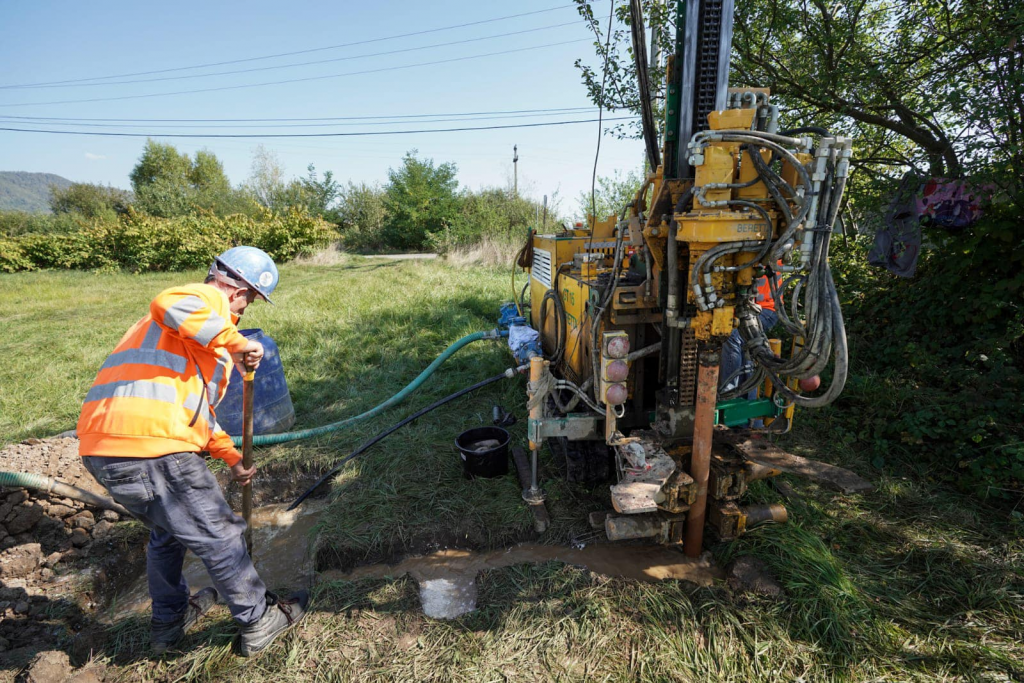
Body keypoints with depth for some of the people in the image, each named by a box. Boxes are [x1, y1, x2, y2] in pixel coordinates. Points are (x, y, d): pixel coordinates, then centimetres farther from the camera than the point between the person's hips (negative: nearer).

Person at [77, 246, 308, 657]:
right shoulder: (209, 300, -2)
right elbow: (170, 305, -30)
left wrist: (230, 455, 26)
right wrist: (235, 342, -20)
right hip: (150, 449, -10)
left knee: (168, 531, 30)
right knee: (220, 537, 7)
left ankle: (168, 622, 48)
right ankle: (258, 622, 24)